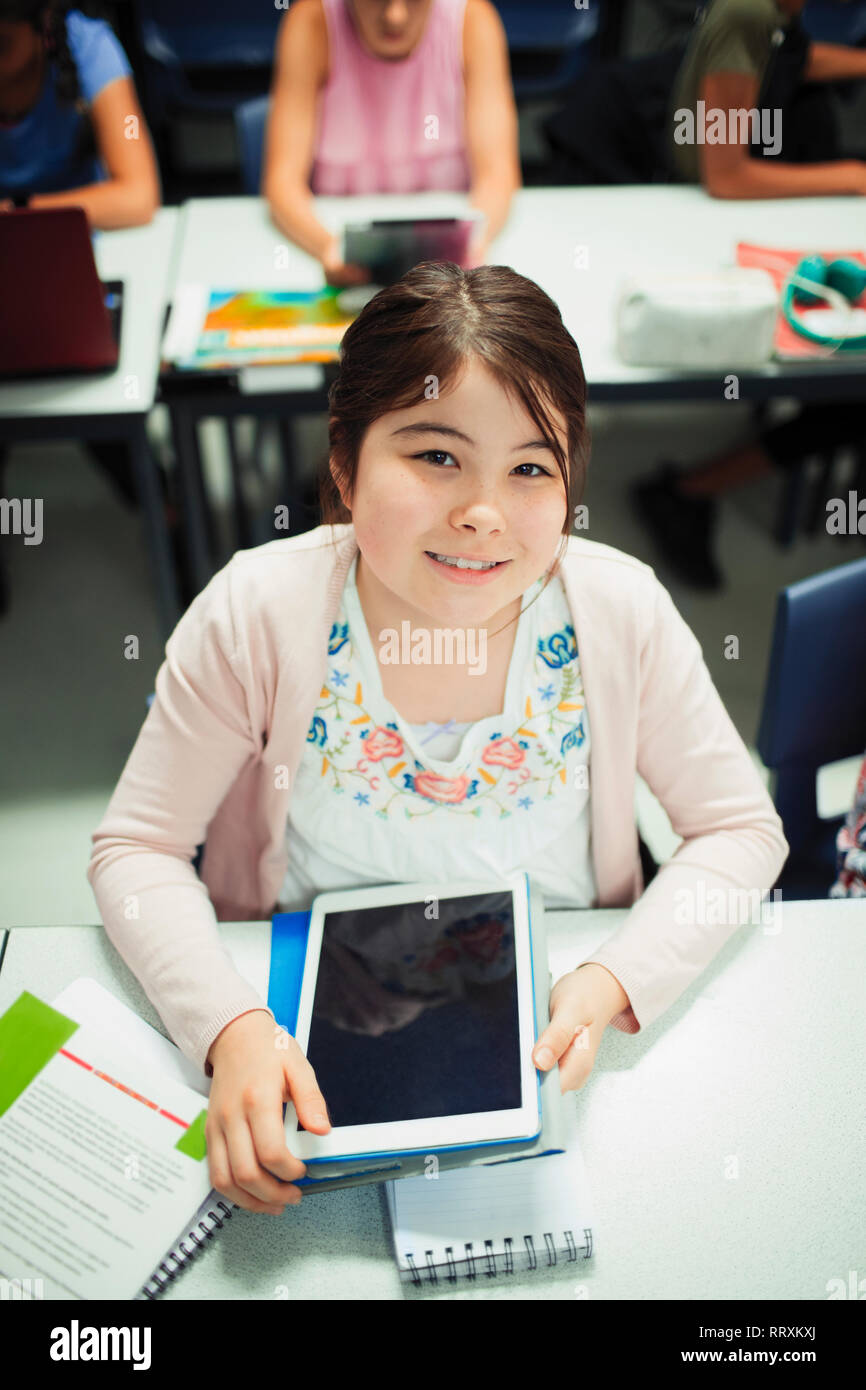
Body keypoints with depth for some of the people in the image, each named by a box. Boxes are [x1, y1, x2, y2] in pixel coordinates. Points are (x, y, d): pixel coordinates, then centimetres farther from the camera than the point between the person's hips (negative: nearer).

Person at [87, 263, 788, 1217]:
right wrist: (231, 1029, -25)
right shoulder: (256, 612, -20)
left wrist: (613, 985, -21)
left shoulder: (622, 612, -17)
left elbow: (741, 830, -5)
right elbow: (137, 848, -9)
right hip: (311, 1030, 0)